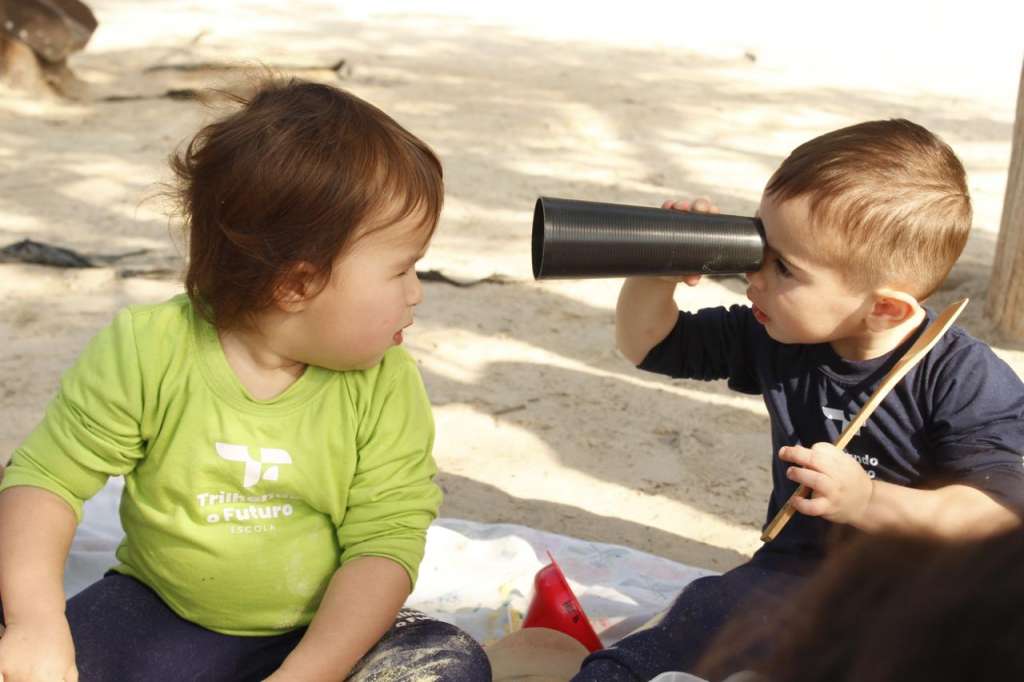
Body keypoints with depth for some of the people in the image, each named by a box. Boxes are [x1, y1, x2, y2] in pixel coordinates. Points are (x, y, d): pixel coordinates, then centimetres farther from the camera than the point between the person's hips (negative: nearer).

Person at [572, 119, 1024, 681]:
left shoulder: (967, 382, -17)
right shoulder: (774, 336, -1)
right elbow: (645, 344, 7)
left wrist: (869, 503, -28)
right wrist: (657, 273, -14)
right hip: (795, 571, 3)